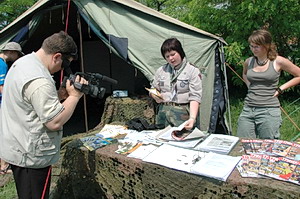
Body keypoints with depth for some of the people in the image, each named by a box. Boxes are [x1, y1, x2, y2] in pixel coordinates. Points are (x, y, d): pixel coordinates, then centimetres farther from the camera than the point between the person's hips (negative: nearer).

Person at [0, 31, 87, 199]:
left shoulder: (21, 63, 6)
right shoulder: (39, 81, -27)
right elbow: (55, 122, -25)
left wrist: (58, 95, 3)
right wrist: (74, 96, -15)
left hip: (15, 149, 10)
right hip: (32, 156, -10)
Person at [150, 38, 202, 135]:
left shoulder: (193, 71, -2)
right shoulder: (161, 71, 12)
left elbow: (195, 97, -10)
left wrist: (192, 118, -22)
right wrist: (155, 96, -3)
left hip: (184, 115, -3)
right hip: (164, 114, 3)